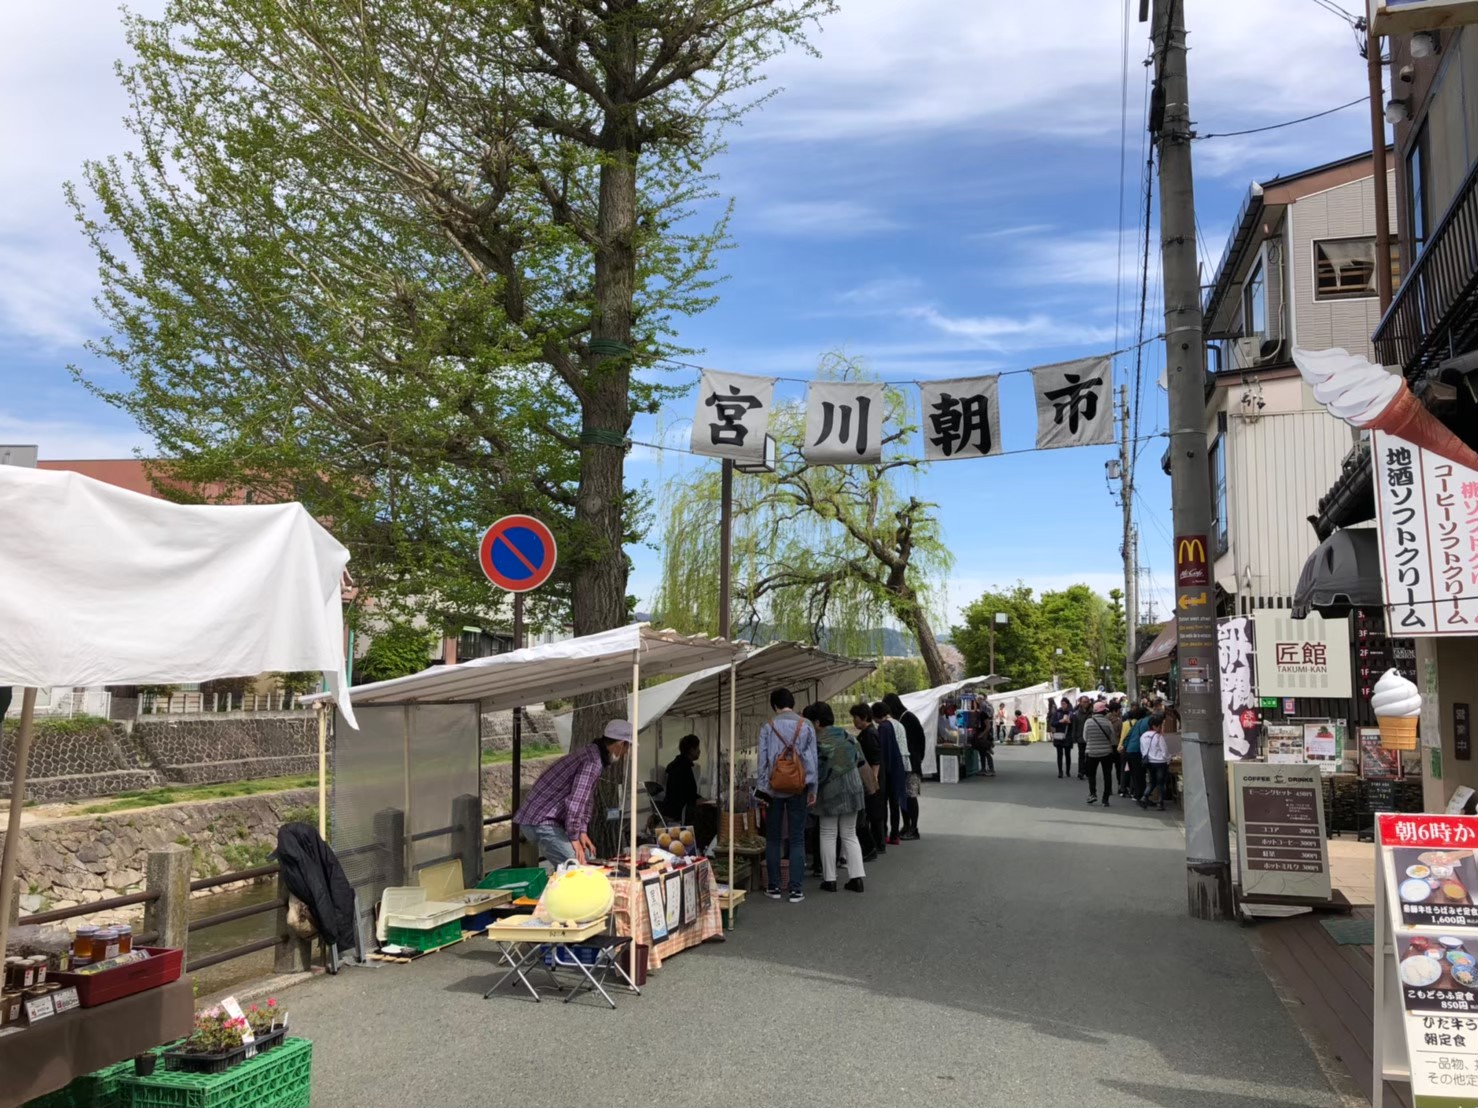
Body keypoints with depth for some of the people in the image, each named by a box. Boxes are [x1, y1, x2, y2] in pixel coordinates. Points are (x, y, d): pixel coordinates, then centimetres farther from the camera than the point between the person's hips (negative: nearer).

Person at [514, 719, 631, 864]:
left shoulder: (591, 754, 13)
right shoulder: (593, 761, -20)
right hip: (540, 822, -11)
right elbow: (575, 801, -28)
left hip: (547, 820, 11)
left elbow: (586, 798, 17)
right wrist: (574, 838, -19)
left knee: (588, 861, 12)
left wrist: (583, 831, 9)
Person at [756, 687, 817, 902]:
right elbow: (812, 759, 0)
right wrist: (812, 789, 6)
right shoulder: (806, 727, -1)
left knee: (773, 839, 10)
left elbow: (762, 760, -4)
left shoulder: (768, 728, -4)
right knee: (797, 839, 5)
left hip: (773, 788, 0)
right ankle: (796, 890, 2)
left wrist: (760, 790, 1)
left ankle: (774, 887, 13)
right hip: (798, 788, 1)